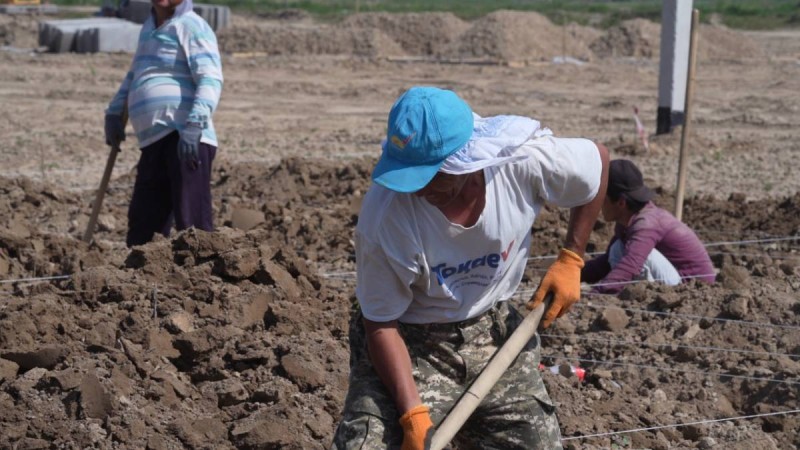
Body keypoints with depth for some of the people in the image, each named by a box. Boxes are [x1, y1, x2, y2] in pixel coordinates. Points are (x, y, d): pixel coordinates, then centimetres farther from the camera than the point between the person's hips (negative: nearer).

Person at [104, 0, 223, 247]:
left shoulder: (191, 27, -4)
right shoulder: (149, 27, 23)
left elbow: (210, 80, -15)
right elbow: (134, 75, 39)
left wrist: (193, 127, -25)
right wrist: (115, 112, 28)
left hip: (185, 141, -9)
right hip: (155, 141, 9)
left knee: (192, 222, -13)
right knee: (142, 222, 12)